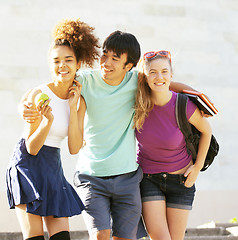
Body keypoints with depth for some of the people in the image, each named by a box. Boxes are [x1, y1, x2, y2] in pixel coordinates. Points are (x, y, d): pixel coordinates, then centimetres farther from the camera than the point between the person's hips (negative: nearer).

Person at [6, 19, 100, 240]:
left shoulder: (79, 99, 3)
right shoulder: (39, 95, -12)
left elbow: (74, 148, -4)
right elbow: (32, 147, -11)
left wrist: (73, 108, -10)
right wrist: (48, 120, -28)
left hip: (53, 168, 6)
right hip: (27, 165, -5)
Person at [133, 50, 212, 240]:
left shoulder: (183, 105, -18)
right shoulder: (139, 102, -12)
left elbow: (206, 131, 1)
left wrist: (198, 167, 1)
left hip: (181, 179, -1)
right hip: (148, 179, 1)